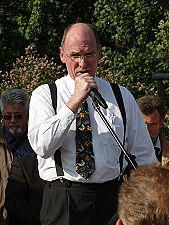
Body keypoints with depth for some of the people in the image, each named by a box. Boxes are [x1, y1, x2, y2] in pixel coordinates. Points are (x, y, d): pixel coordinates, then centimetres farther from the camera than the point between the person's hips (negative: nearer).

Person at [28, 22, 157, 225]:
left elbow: (144, 157, 12)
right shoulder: (44, 95, 2)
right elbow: (42, 147, -15)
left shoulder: (122, 96, 9)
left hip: (111, 198, 2)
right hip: (62, 202, -2)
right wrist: (75, 101, -16)